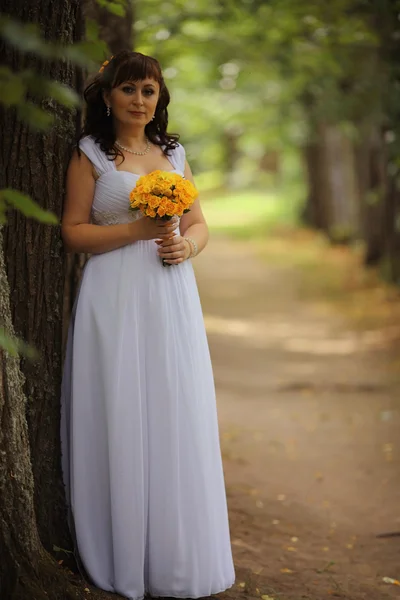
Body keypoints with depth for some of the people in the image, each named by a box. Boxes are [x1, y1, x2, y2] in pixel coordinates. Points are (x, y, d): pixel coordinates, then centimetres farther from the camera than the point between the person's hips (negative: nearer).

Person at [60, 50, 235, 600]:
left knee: (177, 420, 4)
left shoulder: (173, 154, 15)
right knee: (119, 420, -2)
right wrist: (138, 229, -13)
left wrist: (186, 245, -4)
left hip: (172, 298, 4)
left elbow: (199, 224, 18)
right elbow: (73, 232, -3)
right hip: (115, 303, -4)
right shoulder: (90, 155, 2)